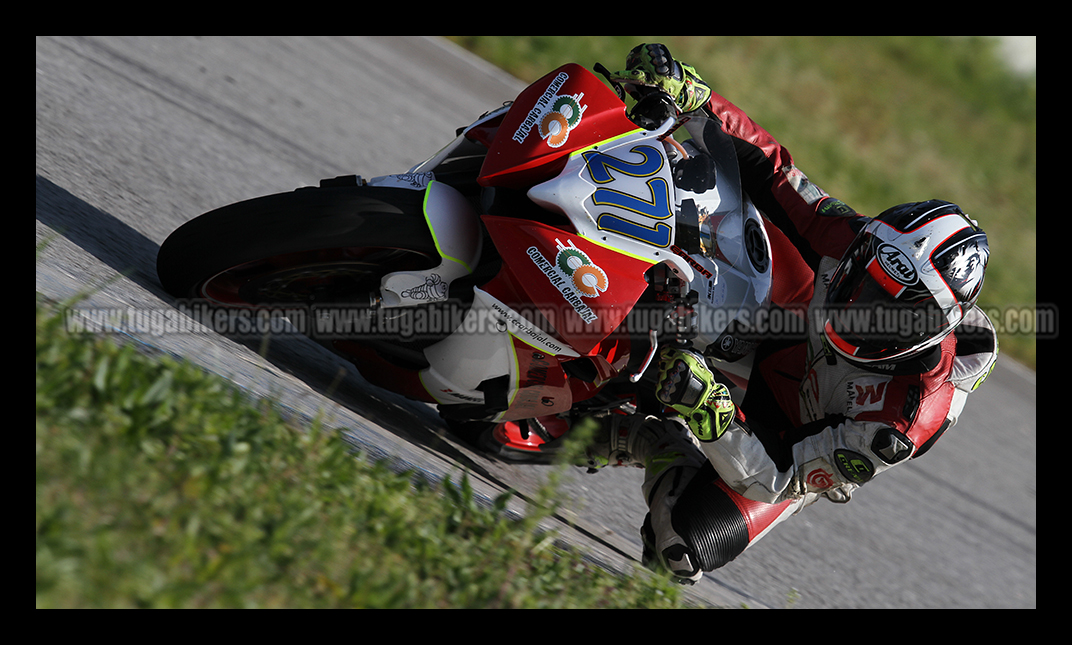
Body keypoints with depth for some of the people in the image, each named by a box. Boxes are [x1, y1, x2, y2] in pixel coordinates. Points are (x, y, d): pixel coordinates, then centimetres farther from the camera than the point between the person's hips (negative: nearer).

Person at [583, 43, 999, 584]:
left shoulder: (906, 419, -40)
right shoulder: (865, 246, -28)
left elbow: (777, 479, -38)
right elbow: (773, 170, -22)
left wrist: (708, 415, -54)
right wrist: (690, 97, -36)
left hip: (794, 450, -4)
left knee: (680, 549, -27)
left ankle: (653, 443, 0)